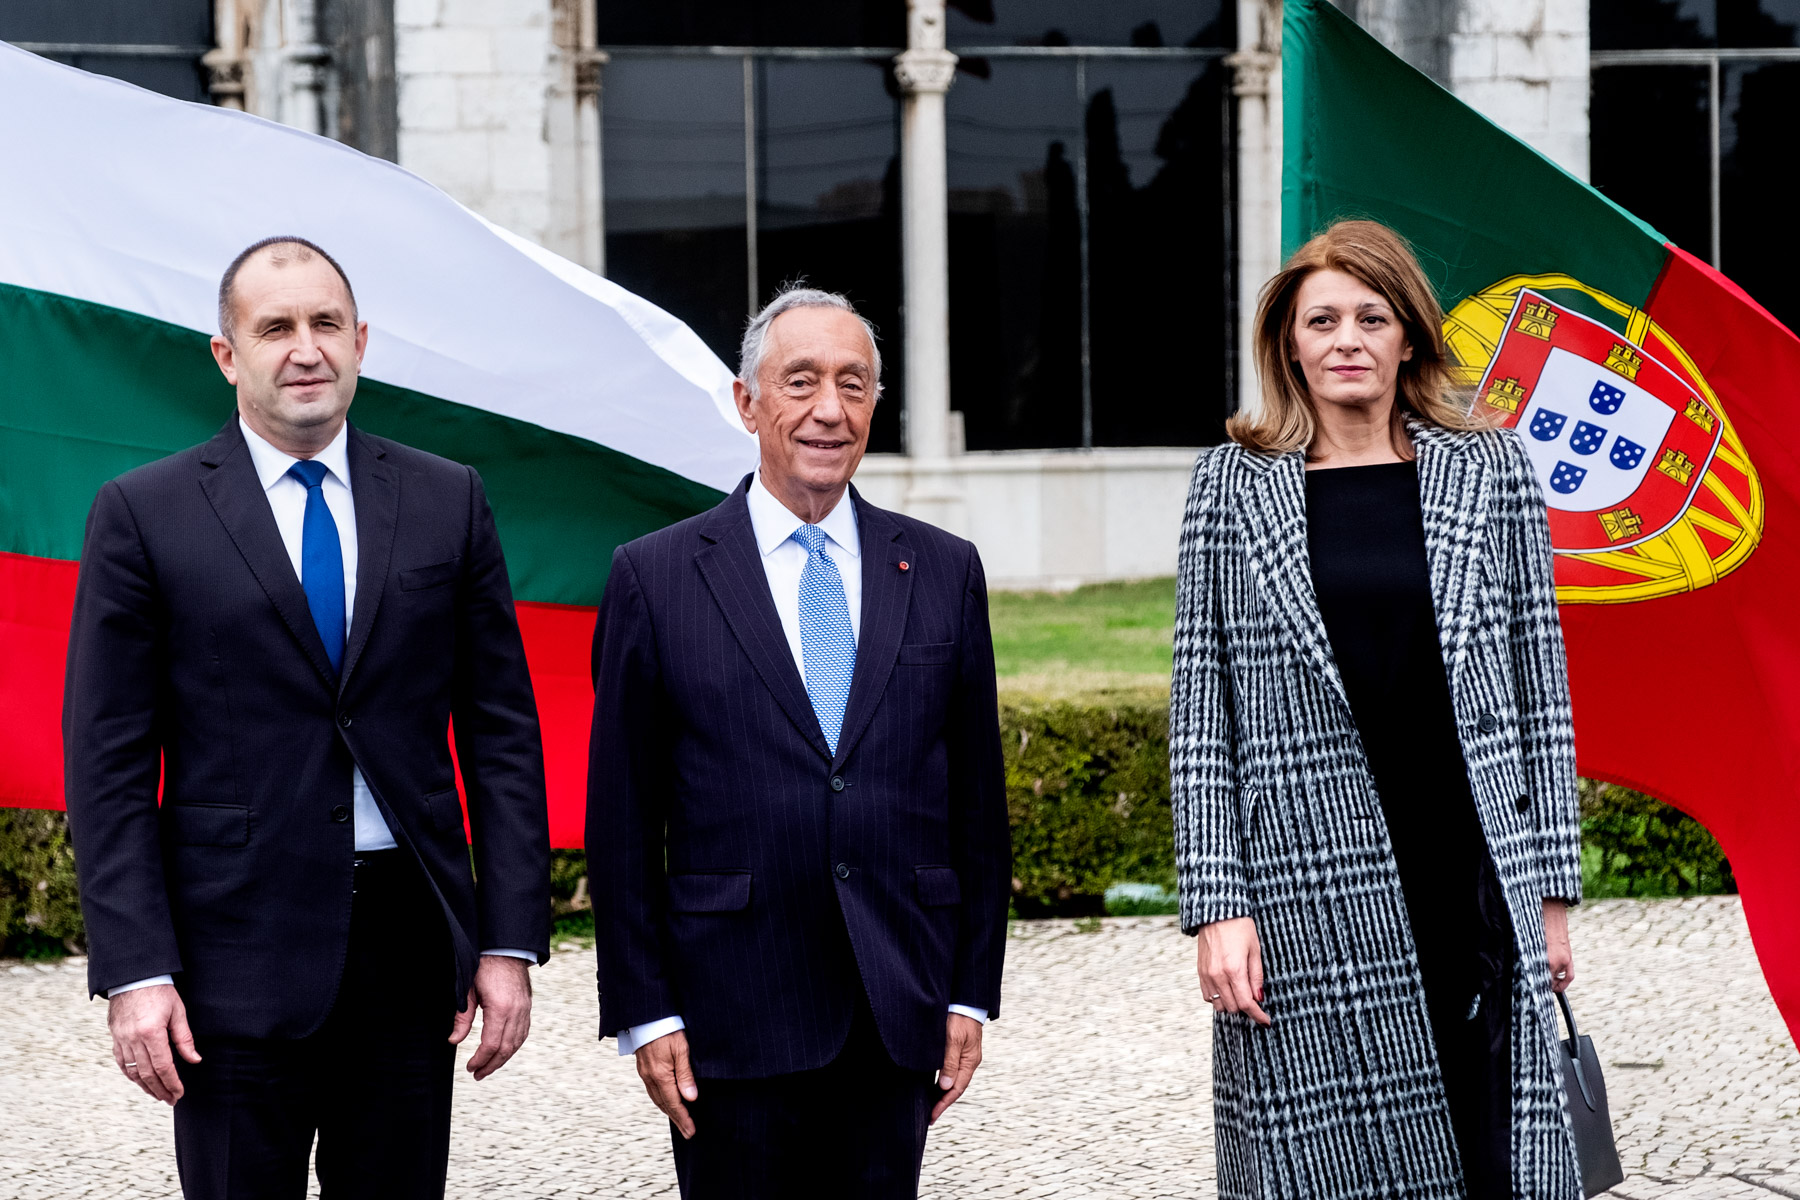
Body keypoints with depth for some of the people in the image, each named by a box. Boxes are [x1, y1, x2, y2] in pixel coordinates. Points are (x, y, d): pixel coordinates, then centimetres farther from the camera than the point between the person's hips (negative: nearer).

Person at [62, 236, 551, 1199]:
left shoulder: (446, 501, 8)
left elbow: (501, 729, 8)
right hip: (238, 955, -2)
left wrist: (510, 940, 1)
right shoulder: (143, 513, 1)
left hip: (412, 944, 2)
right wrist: (135, 972, -10)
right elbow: (107, 762, -2)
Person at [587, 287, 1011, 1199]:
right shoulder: (657, 576, 1)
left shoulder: (943, 572, 8)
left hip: (896, 1014, 2)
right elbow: (621, 817, 1)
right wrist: (644, 1012, -4)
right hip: (732, 1014, -2)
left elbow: (977, 802, 10)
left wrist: (972, 991, 6)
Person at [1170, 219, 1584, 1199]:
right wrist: (1217, 903, -5)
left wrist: (1552, 888, 6)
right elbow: (1199, 714, 3)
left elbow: (1542, 690, 10)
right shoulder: (1232, 488, 5)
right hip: (1310, 889, -1)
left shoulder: (1491, 470, 8)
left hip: (1475, 879, 1)